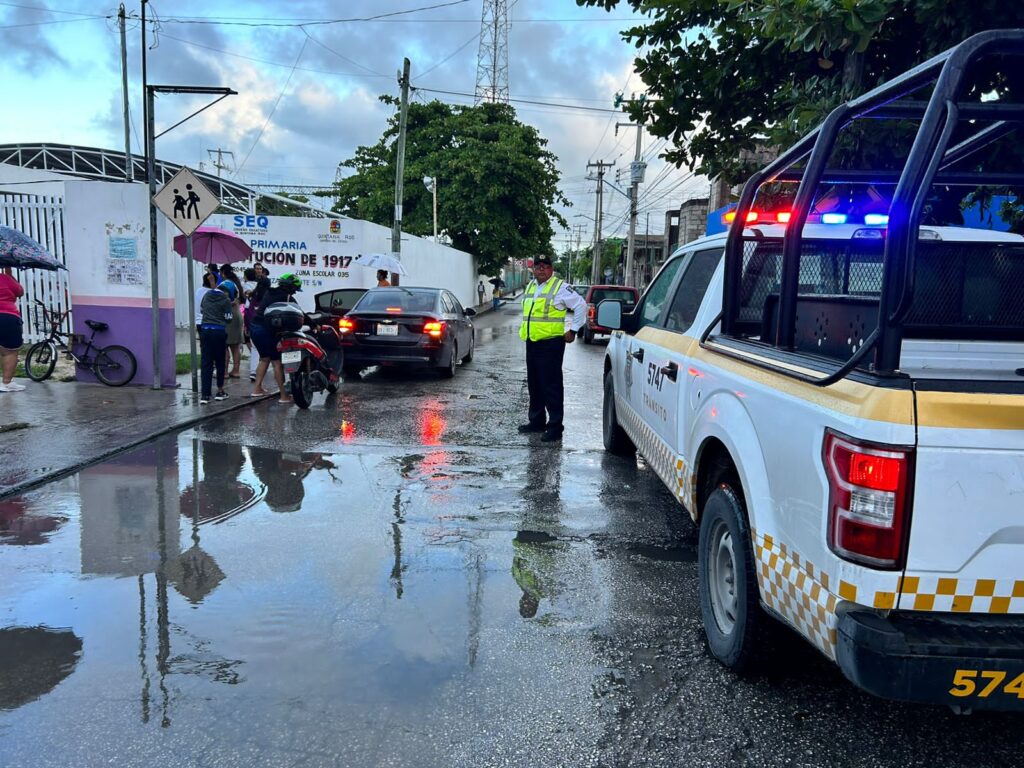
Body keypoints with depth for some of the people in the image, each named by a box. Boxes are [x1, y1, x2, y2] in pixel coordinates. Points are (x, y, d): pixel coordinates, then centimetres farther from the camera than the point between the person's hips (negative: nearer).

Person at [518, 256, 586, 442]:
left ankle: (555, 426, -2)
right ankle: (537, 421, 27)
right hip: (532, 343, 8)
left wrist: (573, 330, -6)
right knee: (534, 384, 15)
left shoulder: (560, 287, -7)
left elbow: (581, 306, -7)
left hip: (551, 343, -8)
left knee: (551, 385, -7)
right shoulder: (530, 287, 16)